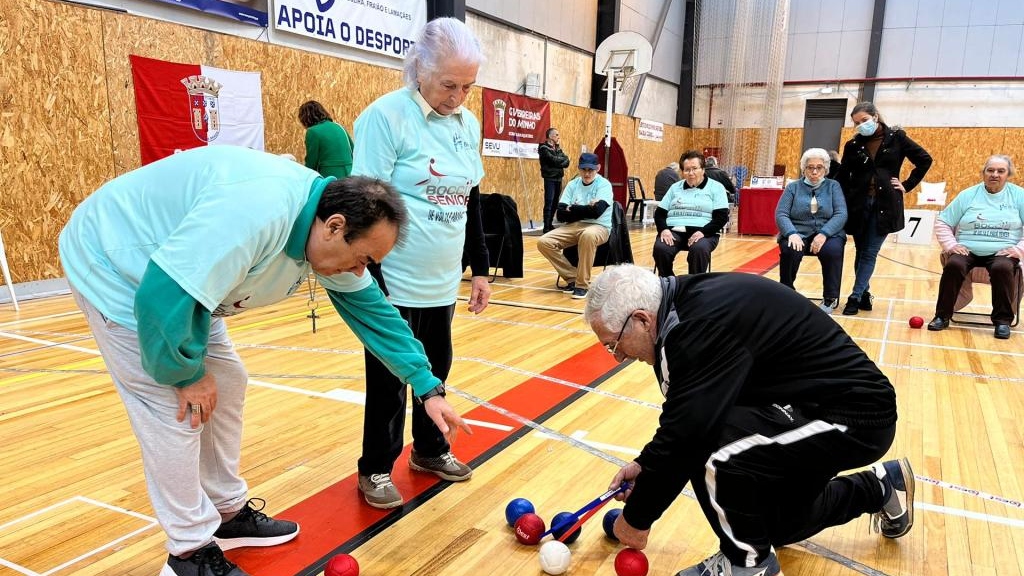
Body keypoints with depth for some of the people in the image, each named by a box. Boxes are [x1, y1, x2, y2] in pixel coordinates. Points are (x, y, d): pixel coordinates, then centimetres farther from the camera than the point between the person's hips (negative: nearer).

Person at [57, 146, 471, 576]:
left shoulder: (327, 230, -8)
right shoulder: (257, 213, -38)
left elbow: (371, 309, 1)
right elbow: (163, 295, -37)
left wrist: (427, 388, 2)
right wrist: (185, 373, -19)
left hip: (175, 277, 9)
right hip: (115, 266, -9)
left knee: (226, 385, 10)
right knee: (175, 410, -9)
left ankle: (229, 513, 27)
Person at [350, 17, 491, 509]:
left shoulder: (468, 123, 8)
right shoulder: (386, 115, -13)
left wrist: (479, 269, 14)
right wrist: (371, 284, -16)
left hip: (443, 282, 6)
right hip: (396, 283, -6)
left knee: (435, 370, 17)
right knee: (389, 380, 7)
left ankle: (430, 449, 38)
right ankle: (376, 468, 26)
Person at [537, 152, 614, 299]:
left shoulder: (604, 184, -2)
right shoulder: (572, 184, 10)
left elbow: (596, 211, -19)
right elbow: (561, 214, -1)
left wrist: (572, 208, -8)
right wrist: (585, 210, -11)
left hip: (599, 227, -4)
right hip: (574, 226, 5)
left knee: (588, 235, -41)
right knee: (544, 242, -18)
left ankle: (582, 284, -28)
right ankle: (572, 278, -6)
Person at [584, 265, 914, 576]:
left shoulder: (704, 324, -30)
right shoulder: (691, 305, 0)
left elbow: (685, 435, -28)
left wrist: (637, 517, -16)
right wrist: (645, 464, 7)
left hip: (853, 416, -10)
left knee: (708, 447, -28)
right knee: (773, 524, 22)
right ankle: (881, 487, 38)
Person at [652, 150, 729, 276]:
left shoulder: (716, 187, 9)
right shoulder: (675, 187, 20)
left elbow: (721, 217, -1)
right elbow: (659, 213, 15)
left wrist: (703, 232, -18)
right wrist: (663, 229, -8)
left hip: (703, 232, -2)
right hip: (674, 230, 2)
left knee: (699, 249, -38)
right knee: (660, 248, -31)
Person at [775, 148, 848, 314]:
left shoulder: (833, 186, 9)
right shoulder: (793, 187, 10)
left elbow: (841, 214, -4)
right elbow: (780, 214, -2)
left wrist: (824, 234, -21)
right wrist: (792, 233, -22)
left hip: (827, 234, 0)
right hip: (798, 233, 0)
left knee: (833, 250, -32)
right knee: (790, 250, -33)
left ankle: (830, 298, -12)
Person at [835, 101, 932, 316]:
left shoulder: (896, 138, 1)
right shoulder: (853, 145, 5)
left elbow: (925, 160, 6)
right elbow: (842, 178, 6)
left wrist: (907, 185, 0)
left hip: (885, 205, -2)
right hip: (858, 204, 2)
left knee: (870, 253, -3)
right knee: (860, 252, 7)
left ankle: (855, 297, -2)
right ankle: (864, 295, 18)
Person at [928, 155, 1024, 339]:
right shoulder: (968, 195, 8)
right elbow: (942, 222, 8)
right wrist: (951, 245, -5)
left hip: (1002, 253, 0)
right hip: (968, 250, 1)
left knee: (1002, 269, -33)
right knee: (953, 265, -30)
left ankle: (1003, 320, -19)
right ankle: (942, 316, -19)